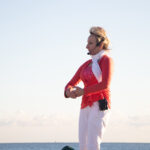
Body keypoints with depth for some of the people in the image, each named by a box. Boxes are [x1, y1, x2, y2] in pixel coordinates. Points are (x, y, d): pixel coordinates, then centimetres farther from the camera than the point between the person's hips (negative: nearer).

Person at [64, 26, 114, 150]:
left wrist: (83, 91, -10)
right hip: (86, 109, 8)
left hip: (100, 107, -8)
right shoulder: (86, 65, 20)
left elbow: (105, 85, -20)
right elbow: (70, 85, 17)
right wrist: (69, 92, -9)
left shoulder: (107, 60, -4)